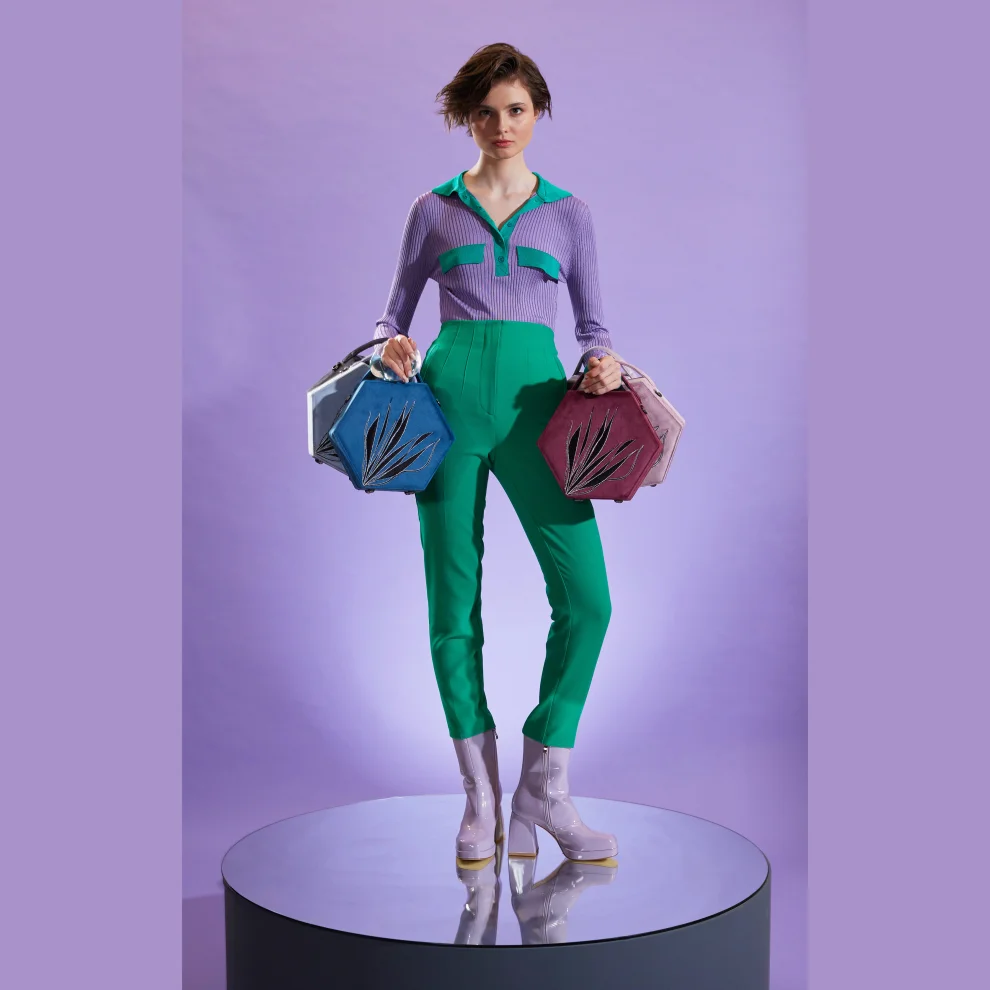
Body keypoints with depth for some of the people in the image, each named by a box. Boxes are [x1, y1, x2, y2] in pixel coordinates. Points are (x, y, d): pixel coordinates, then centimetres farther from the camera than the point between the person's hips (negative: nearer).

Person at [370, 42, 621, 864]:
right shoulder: (435, 209, 13)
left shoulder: (567, 212, 14)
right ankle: (481, 796, 16)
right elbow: (396, 311, 15)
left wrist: (603, 363, -7)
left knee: (587, 597, -12)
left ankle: (544, 788, 4)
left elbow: (593, 322, 15)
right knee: (454, 606, 1)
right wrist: (391, 349, -7)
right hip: (450, 396, 0)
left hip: (534, 402, 0)